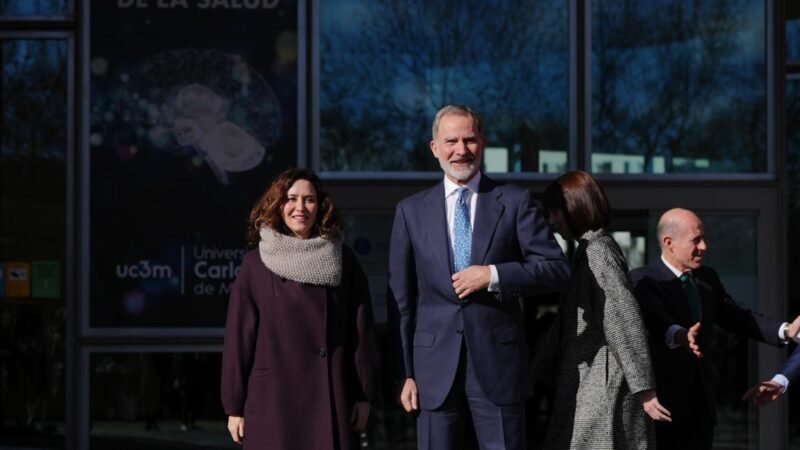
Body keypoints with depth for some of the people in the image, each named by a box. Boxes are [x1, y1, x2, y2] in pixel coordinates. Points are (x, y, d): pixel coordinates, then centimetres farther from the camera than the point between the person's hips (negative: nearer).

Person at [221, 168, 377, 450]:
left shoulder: (343, 261, 6)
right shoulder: (257, 263, 3)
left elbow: (361, 332, 6)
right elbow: (238, 337, 2)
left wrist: (363, 396, 2)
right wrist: (234, 406, -1)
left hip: (331, 400, 1)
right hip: (272, 400, -1)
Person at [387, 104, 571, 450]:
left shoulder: (514, 201, 5)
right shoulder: (411, 211, 8)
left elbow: (557, 269, 0)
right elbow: (401, 299, 8)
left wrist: (494, 276, -13)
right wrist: (404, 372, 3)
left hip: (498, 359, -1)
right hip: (435, 363, 1)